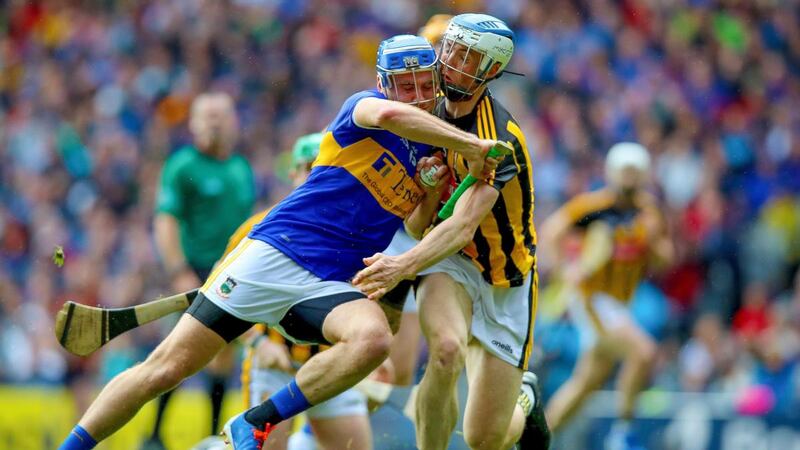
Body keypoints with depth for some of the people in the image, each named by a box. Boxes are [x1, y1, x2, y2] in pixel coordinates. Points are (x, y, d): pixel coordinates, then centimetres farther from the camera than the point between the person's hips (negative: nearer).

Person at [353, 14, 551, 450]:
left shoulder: (500, 141, -25)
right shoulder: (436, 105, -5)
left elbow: (464, 225, -38)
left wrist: (404, 266, -53)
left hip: (503, 284, -4)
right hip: (449, 259, 4)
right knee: (446, 349, -34)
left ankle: (524, 399, 33)